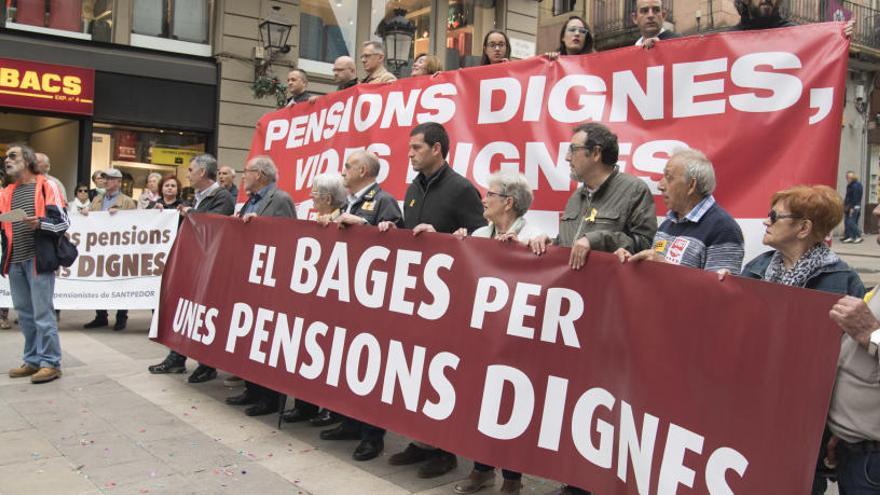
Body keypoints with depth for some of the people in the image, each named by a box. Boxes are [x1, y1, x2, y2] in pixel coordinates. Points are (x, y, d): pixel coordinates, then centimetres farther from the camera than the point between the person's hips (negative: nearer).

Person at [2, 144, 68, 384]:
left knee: (42, 313, -5)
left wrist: (40, 223, -22)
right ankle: (33, 360, 18)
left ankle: (51, 363, 0)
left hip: (38, 259, -6)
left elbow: (62, 222, -6)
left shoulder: (46, 186, 0)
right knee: (25, 314, 10)